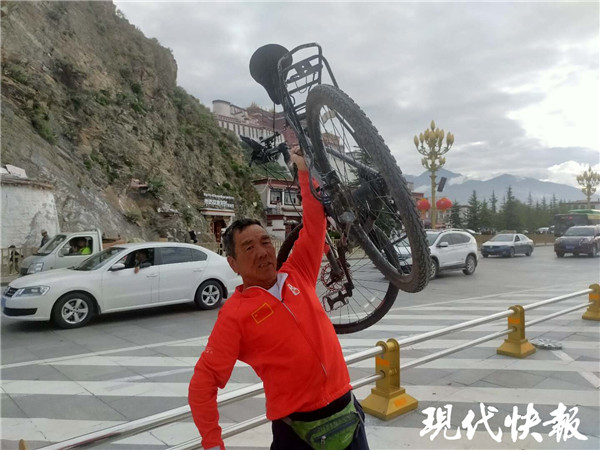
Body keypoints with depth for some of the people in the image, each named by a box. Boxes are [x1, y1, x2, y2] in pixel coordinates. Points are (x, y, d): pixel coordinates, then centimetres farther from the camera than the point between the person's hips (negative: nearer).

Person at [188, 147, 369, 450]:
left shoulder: (297, 276, 0)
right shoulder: (234, 314, -13)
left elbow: (313, 226, 4)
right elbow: (203, 382, -10)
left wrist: (305, 170, 3)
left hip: (347, 411, 5)